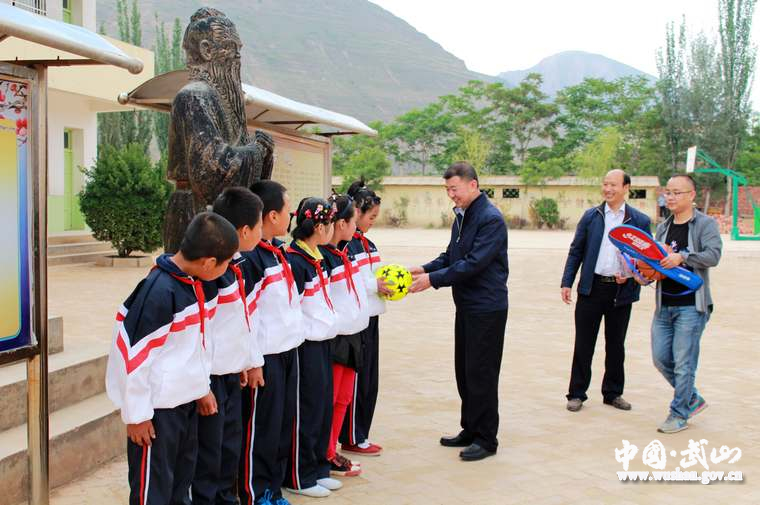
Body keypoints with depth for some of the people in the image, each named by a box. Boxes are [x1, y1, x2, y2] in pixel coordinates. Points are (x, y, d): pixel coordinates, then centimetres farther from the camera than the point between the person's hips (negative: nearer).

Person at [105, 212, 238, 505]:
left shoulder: (199, 284, 2)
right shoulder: (159, 291, -24)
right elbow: (134, 354, -21)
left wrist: (203, 386, 16)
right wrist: (137, 415, -15)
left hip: (186, 401, 8)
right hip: (158, 407, -8)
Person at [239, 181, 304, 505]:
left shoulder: (278, 250, 11)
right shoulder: (249, 257, -18)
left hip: (288, 349, 9)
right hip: (264, 356, -9)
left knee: (283, 425, 15)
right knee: (260, 429, 3)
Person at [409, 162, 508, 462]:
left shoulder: (491, 219, -18)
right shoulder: (461, 217, 10)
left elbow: (474, 263, -24)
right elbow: (451, 255, 16)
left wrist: (433, 279, -24)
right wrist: (425, 269, -2)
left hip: (487, 308, -9)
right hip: (466, 306, 9)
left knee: (481, 374, -2)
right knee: (464, 371, 15)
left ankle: (486, 439, 10)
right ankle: (470, 430, 27)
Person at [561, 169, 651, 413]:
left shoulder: (640, 220, 4)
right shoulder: (590, 216, 5)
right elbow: (576, 251, 6)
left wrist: (631, 275, -11)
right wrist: (567, 282, -1)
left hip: (621, 290, 0)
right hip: (591, 288, 0)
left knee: (616, 345, 11)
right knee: (584, 344, 3)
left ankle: (613, 393, 24)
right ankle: (577, 393, 12)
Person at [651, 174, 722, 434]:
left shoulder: (706, 224, -4)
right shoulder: (663, 228, 15)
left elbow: (713, 255, -18)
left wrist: (683, 257, -31)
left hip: (691, 305, -6)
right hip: (664, 305, 7)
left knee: (683, 362, -3)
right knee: (661, 358, 7)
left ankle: (679, 414, 10)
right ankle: (693, 400, 28)